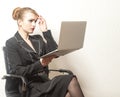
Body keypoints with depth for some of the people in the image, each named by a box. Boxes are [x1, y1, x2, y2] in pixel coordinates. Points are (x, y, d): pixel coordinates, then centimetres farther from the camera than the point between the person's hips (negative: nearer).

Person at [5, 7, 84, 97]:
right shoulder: (11, 43, 1)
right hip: (29, 88, -5)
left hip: (44, 82, 6)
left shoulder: (38, 39, 19)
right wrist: (40, 64, -26)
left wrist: (46, 31, 3)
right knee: (71, 81, -28)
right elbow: (18, 72, -11)